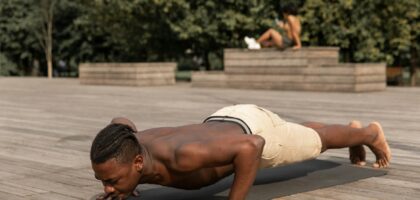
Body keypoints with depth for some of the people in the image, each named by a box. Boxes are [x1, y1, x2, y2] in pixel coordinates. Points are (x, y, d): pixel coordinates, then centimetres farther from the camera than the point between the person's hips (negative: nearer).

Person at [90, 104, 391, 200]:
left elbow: (252, 145, -49)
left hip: (256, 130, -7)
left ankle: (370, 134, 57)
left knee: (317, 143, 24)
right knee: (300, 137, 35)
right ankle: (352, 129, 65)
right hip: (222, 123, 7)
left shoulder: (182, 155, -51)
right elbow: (121, 123, -3)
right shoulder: (130, 148, -29)